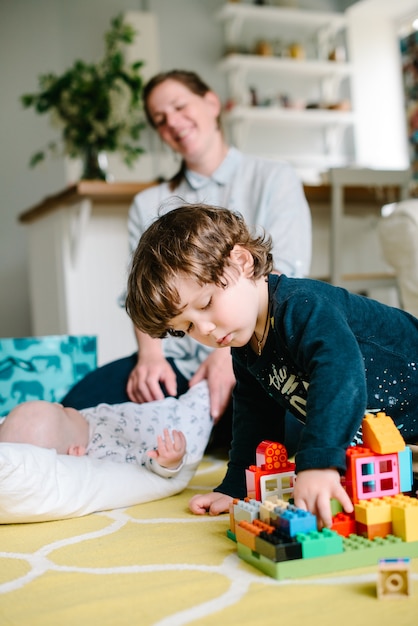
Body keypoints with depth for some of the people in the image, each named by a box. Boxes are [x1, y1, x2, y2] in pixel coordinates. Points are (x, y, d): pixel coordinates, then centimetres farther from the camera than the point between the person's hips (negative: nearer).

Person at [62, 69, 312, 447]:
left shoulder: (274, 179, 11)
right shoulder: (149, 205, 21)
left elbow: (284, 276, -3)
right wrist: (150, 353, -12)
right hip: (175, 360, 3)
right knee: (80, 407, -25)